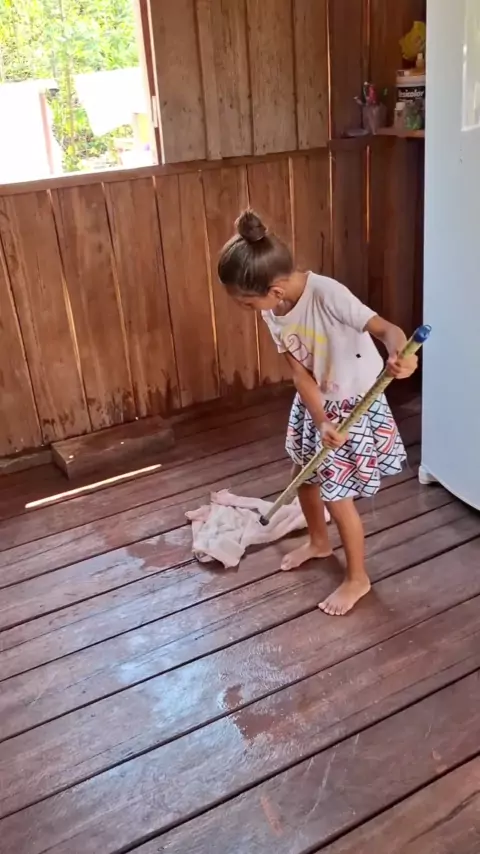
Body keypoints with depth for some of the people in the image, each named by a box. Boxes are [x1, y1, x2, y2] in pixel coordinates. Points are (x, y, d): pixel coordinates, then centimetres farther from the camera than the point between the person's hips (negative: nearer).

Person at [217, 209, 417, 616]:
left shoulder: (327, 294, -32)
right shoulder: (273, 310, -11)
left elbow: (387, 329, -38)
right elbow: (300, 372, -10)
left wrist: (399, 354, -61)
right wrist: (320, 422, -21)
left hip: (356, 405, -7)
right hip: (315, 403, 7)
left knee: (337, 494, 0)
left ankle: (357, 578, 24)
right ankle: (318, 541, 51)